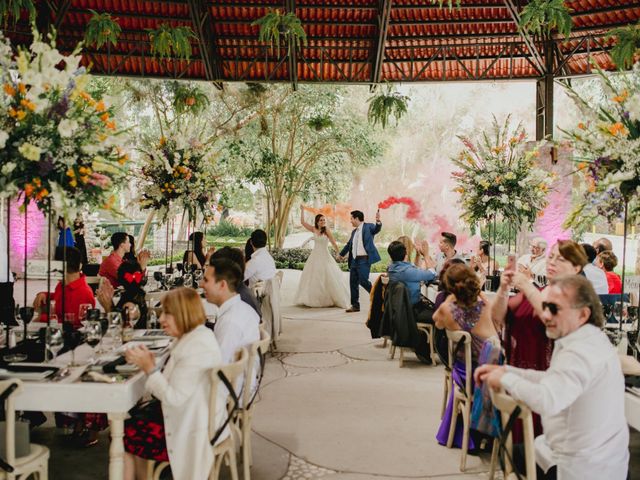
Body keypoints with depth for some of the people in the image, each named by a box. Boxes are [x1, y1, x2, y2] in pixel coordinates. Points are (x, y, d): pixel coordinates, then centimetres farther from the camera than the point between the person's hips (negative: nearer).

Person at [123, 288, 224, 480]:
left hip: (192, 432, -9)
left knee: (122, 435, 3)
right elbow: (173, 385, 7)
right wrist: (149, 364, -6)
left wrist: (149, 367, -18)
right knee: (134, 418, 20)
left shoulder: (197, 347, -26)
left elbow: (174, 397, -26)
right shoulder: (194, 336, 5)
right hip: (192, 417, 9)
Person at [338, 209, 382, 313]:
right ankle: (355, 305, 16)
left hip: (364, 259, -8)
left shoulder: (368, 227, -3)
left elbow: (376, 229, -23)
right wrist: (341, 254, 42)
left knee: (363, 281, -14)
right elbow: (349, 244, 31)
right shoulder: (354, 232, 18)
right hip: (354, 260, 8)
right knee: (353, 282, 7)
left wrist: (378, 221, -44)